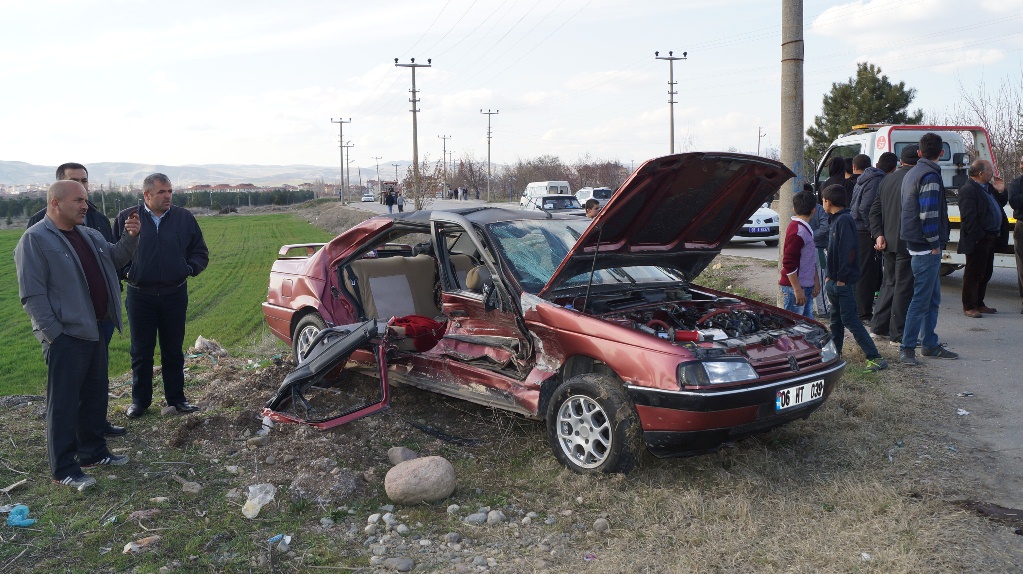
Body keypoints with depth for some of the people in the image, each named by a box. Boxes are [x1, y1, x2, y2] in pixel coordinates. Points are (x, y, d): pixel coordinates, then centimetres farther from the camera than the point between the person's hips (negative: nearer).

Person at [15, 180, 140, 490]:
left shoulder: (90, 235, 11)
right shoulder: (35, 240, -12)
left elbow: (115, 258, 21)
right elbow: (32, 295, -15)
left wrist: (130, 238, 0)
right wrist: (53, 334, -18)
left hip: (94, 331, 8)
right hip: (65, 337, -8)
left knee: (95, 396, 17)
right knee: (63, 403, 0)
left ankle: (93, 452, 32)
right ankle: (63, 470, 9)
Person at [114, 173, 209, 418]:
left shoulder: (184, 218, 4)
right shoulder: (127, 218, 0)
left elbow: (200, 252, 11)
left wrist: (189, 268, -4)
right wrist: (126, 271, -5)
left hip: (175, 295, 1)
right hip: (140, 295, -1)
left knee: (174, 350, 10)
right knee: (141, 351, 7)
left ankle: (176, 397, 21)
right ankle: (140, 400, 19)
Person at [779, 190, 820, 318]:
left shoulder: (806, 229, 13)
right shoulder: (797, 231, -18)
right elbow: (789, 263, -22)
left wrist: (816, 281, 19)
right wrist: (797, 290, -22)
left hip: (806, 287, 10)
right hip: (795, 288, -10)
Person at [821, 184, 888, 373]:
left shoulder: (844, 220, -16)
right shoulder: (836, 220, 14)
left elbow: (849, 250, -22)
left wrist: (842, 277, -20)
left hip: (844, 282, -10)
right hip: (834, 280, 10)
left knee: (850, 320, -9)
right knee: (836, 318, 17)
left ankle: (875, 358, -8)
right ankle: (834, 352, 27)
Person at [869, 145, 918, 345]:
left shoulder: (887, 179, 12)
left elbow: (875, 210, 11)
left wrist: (878, 234, 6)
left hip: (888, 242, 7)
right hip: (907, 242, -7)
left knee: (890, 283, 19)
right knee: (904, 287, -2)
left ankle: (879, 327, 23)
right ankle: (898, 334, 1)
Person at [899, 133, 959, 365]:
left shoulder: (912, 173, 17)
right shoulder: (930, 176, -14)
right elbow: (928, 214, -23)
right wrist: (935, 243, -15)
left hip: (917, 244, 10)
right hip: (927, 247, -10)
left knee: (933, 298, 15)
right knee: (922, 299, -6)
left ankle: (930, 344, 21)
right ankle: (907, 348, -3)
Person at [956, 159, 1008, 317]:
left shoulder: (988, 187, 14)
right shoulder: (968, 190, -16)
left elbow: (1000, 205, 24)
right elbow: (968, 218, -21)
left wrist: (1000, 192, 5)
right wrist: (979, 237, -21)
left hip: (990, 239, 10)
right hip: (977, 241, -10)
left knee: (986, 273, 16)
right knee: (973, 274, -1)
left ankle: (979, 304, 27)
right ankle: (969, 307, 7)